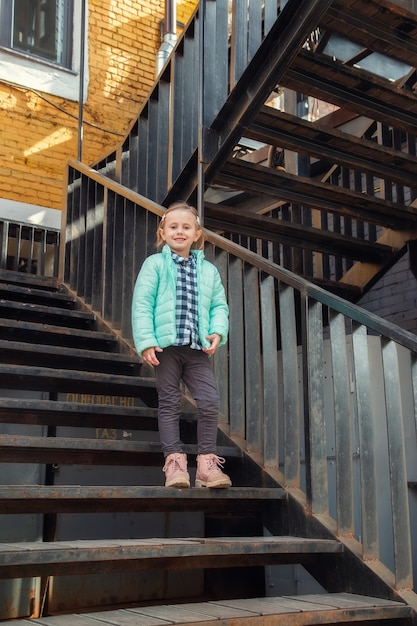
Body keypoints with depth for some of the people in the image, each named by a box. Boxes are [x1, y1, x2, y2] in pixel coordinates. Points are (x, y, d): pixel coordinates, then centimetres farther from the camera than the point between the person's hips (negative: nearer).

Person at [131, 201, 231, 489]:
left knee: (210, 402, -5)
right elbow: (142, 304, -4)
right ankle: (175, 460, 8)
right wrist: (146, 341, -13)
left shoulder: (208, 270, 13)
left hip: (198, 347, 3)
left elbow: (219, 305, 12)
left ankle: (207, 462, 4)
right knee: (169, 403, 3)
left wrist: (218, 331, -8)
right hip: (167, 345, -3)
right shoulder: (155, 264, 2)